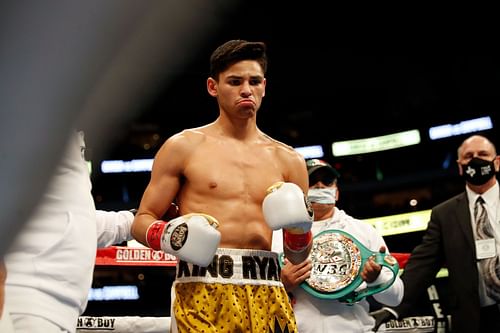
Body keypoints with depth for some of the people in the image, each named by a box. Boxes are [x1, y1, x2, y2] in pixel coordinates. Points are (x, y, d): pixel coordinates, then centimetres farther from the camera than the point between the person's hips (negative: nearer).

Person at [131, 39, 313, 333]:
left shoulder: (288, 160, 14)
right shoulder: (184, 146, 6)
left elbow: (300, 255, 19)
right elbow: (142, 221, 7)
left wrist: (300, 229, -3)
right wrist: (167, 236, -14)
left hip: (266, 294, 3)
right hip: (202, 292, -3)